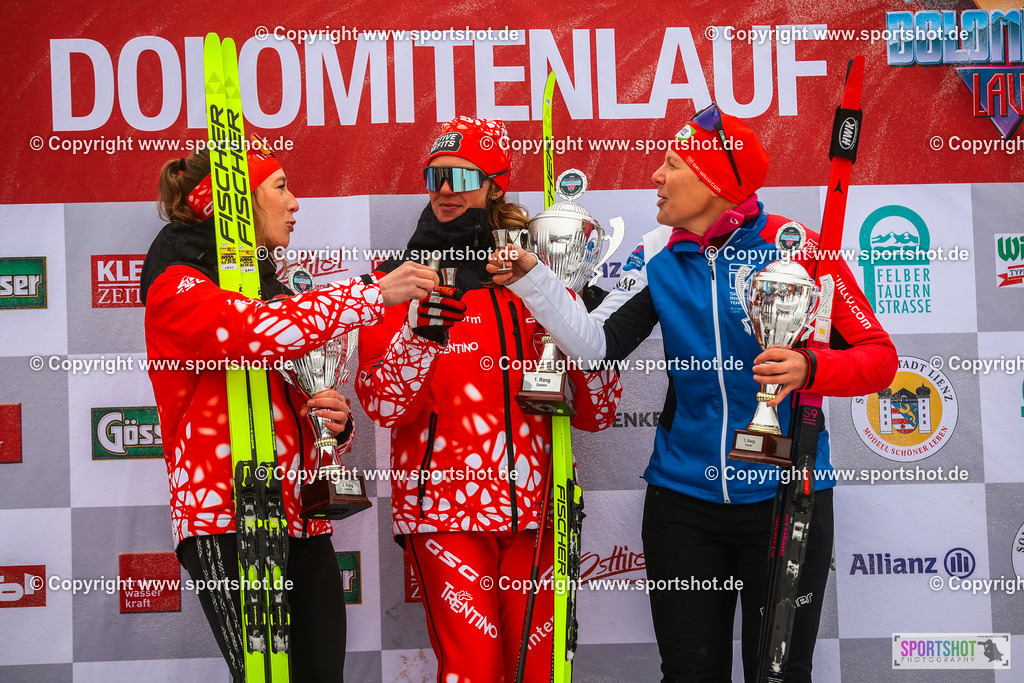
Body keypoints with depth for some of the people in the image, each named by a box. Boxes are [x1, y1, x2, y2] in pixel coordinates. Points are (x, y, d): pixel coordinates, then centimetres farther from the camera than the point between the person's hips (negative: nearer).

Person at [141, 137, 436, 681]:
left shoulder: (269, 289, 25)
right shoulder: (178, 287, 0)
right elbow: (255, 333, -22)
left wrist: (330, 419, 6)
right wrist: (374, 293, -16)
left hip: (301, 520, 7)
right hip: (229, 519, -7)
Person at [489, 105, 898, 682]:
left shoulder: (797, 247, -10)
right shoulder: (659, 256, 3)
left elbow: (879, 356, -10)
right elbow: (597, 344, -5)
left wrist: (809, 369, -27)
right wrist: (532, 277, -12)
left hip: (784, 498, -3)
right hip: (684, 499, 4)